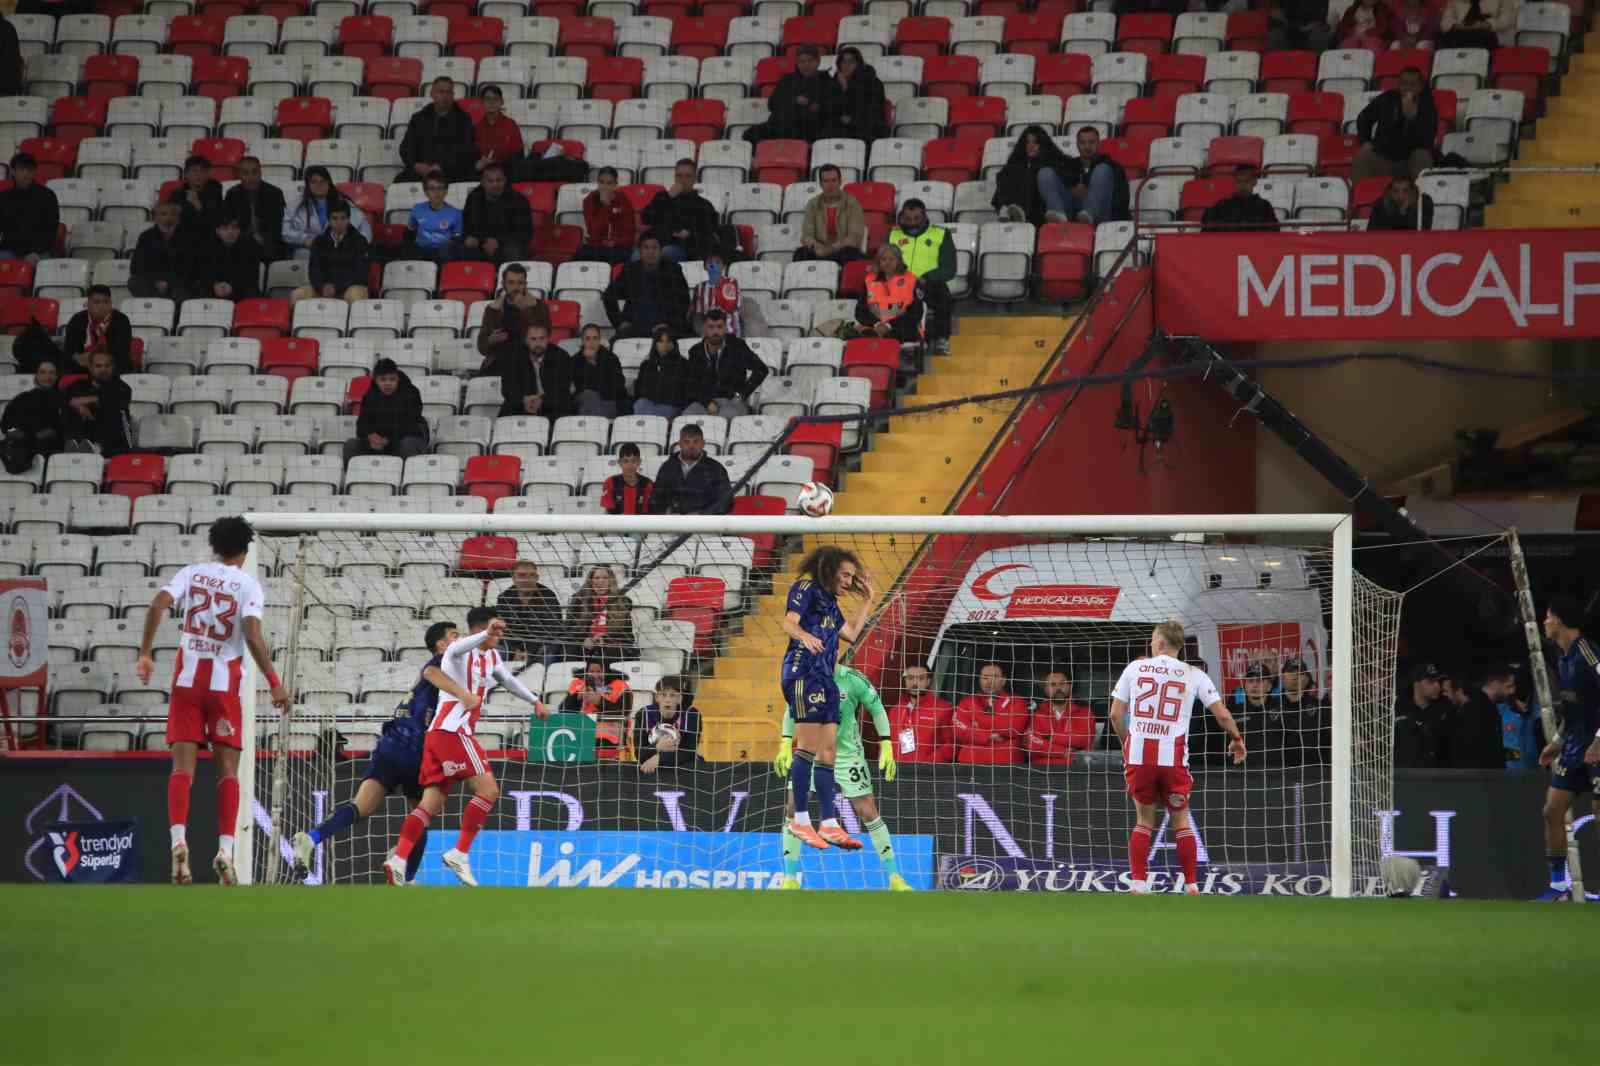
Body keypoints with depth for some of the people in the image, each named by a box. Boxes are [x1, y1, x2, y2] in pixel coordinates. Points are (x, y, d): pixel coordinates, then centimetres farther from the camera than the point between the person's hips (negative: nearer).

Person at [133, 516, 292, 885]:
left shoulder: (192, 573, 6)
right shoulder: (247, 584, -2)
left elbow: (158, 605, -9)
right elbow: (252, 635, -14)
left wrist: (145, 654, -4)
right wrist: (274, 683, -11)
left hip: (188, 678, 1)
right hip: (225, 681, -1)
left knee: (183, 765, 0)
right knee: (228, 769, 5)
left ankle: (179, 840, -20)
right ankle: (225, 849, -7)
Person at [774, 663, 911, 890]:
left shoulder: (853, 679, -14)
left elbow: (877, 709, -2)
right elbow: (792, 710, 11)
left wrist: (886, 747, -5)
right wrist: (785, 745, 4)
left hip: (847, 754, -3)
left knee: (869, 813, -5)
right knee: (793, 808, -7)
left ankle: (895, 879, 5)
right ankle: (790, 880, 4)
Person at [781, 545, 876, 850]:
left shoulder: (829, 602, 26)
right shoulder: (806, 589, 0)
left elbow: (851, 633, 31)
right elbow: (789, 623, -13)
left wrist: (867, 600, 33)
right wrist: (805, 636, -35)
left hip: (824, 677, 10)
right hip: (804, 671, -10)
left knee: (828, 752, 6)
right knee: (809, 746, -16)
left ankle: (828, 823, 6)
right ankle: (800, 819, -18)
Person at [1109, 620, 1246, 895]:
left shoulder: (1135, 667, 7)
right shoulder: (1194, 675, 4)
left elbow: (1115, 714, 6)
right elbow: (1222, 715, 4)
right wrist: (1236, 740, 22)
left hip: (1138, 755, 1)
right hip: (1173, 756, -1)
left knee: (1144, 820, 14)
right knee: (1181, 821, 12)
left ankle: (1137, 884, 6)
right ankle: (1191, 886, 10)